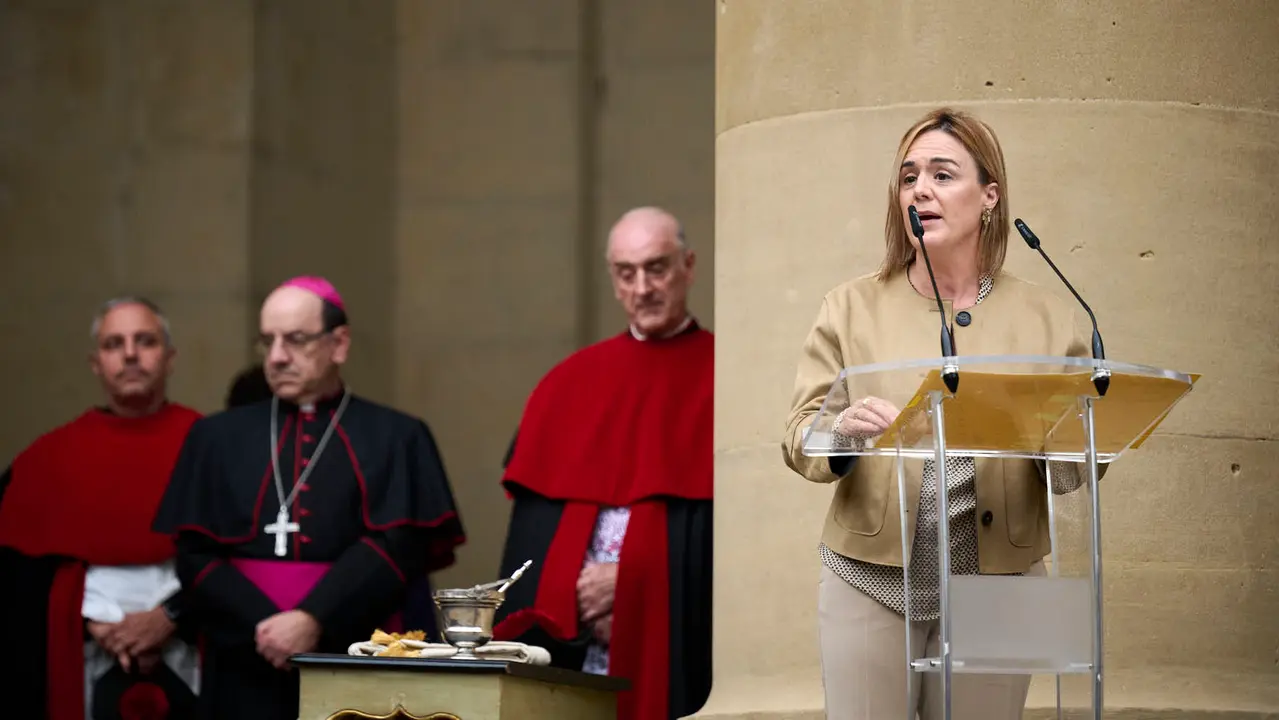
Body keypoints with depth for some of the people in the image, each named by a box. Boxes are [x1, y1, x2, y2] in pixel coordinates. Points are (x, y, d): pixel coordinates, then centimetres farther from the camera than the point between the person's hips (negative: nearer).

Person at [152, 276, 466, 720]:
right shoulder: (218, 438, 12)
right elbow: (195, 554, 3)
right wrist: (264, 628, -12)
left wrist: (312, 621, -19)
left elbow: (395, 547, -7)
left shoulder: (395, 439, 6)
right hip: (247, 679, 2)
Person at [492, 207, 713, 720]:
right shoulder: (570, 383, 14)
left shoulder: (719, 380, 3)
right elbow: (533, 515, 9)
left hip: (669, 640, -3)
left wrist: (632, 579, -10)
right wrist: (569, 603, -7)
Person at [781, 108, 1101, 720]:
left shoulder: (1048, 318, 5)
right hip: (871, 581, 0)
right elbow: (800, 434, -1)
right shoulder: (851, 308, 5)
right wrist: (843, 430, -23)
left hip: (996, 581, 0)